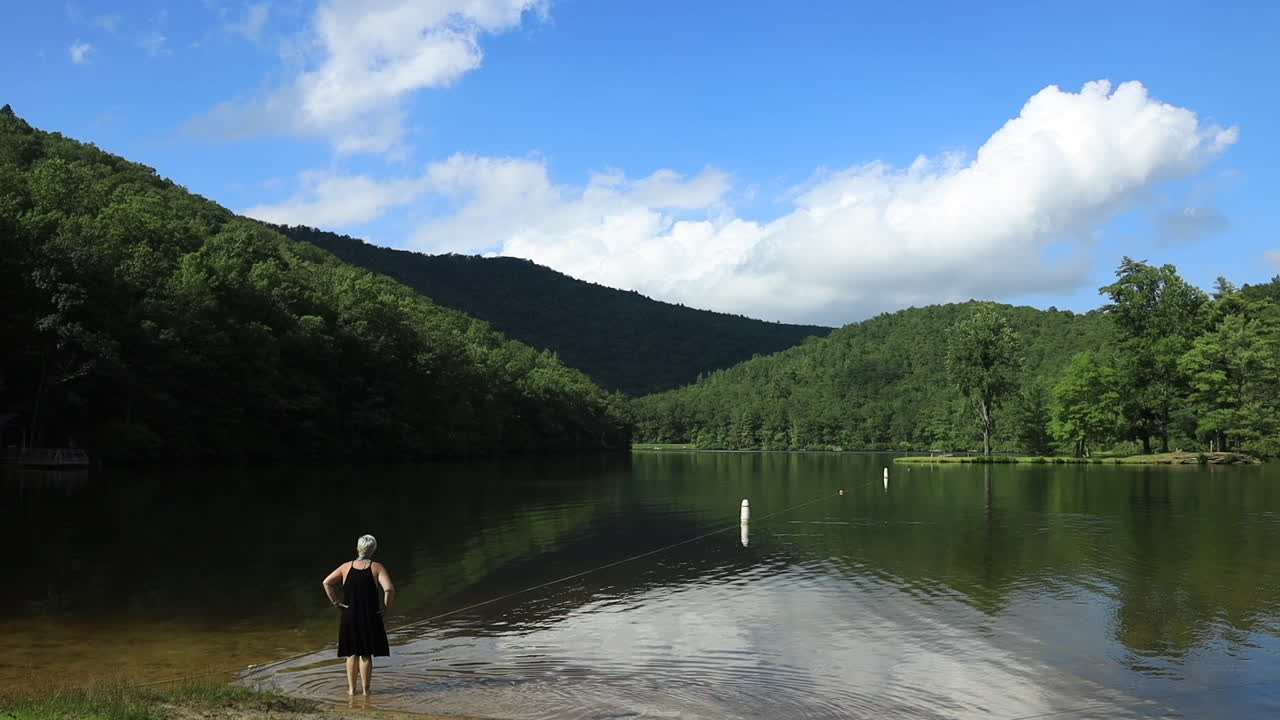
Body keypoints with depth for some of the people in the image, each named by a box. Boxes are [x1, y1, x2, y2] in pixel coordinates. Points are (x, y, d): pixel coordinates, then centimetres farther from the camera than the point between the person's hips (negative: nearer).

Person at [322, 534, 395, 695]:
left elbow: (327, 582, -4)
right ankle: (365, 689, 10)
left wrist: (335, 602, 1)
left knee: (352, 653, 15)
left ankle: (351, 688, 19)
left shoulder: (346, 567, 2)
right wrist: (386, 606, -6)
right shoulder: (377, 568, -7)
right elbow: (389, 589, -20)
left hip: (349, 617, 2)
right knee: (366, 654, 6)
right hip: (370, 617, -2)